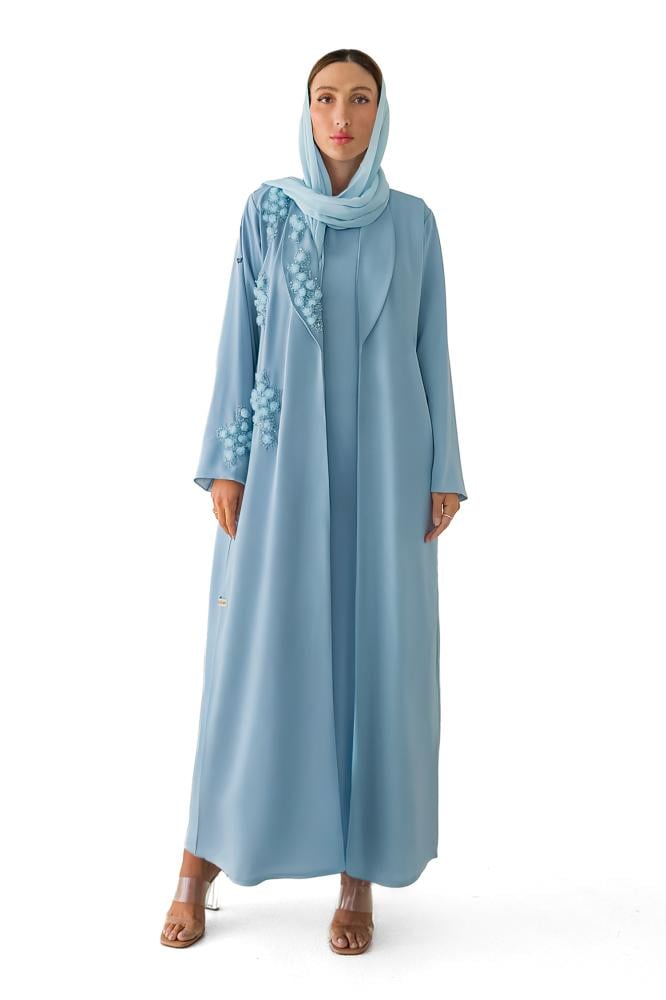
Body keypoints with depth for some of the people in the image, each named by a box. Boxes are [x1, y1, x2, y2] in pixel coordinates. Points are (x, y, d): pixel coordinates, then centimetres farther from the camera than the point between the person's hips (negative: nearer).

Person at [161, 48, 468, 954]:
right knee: (259, 651, 0)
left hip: (382, 462, 1)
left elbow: (431, 350, 7)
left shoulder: (413, 222, 8)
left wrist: (444, 472, 0)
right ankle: (203, 861, 17)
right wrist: (226, 464, -4)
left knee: (376, 653, 1)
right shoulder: (267, 211, 7)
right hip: (284, 459, 0)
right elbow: (241, 338, 4)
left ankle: (359, 874, 15)